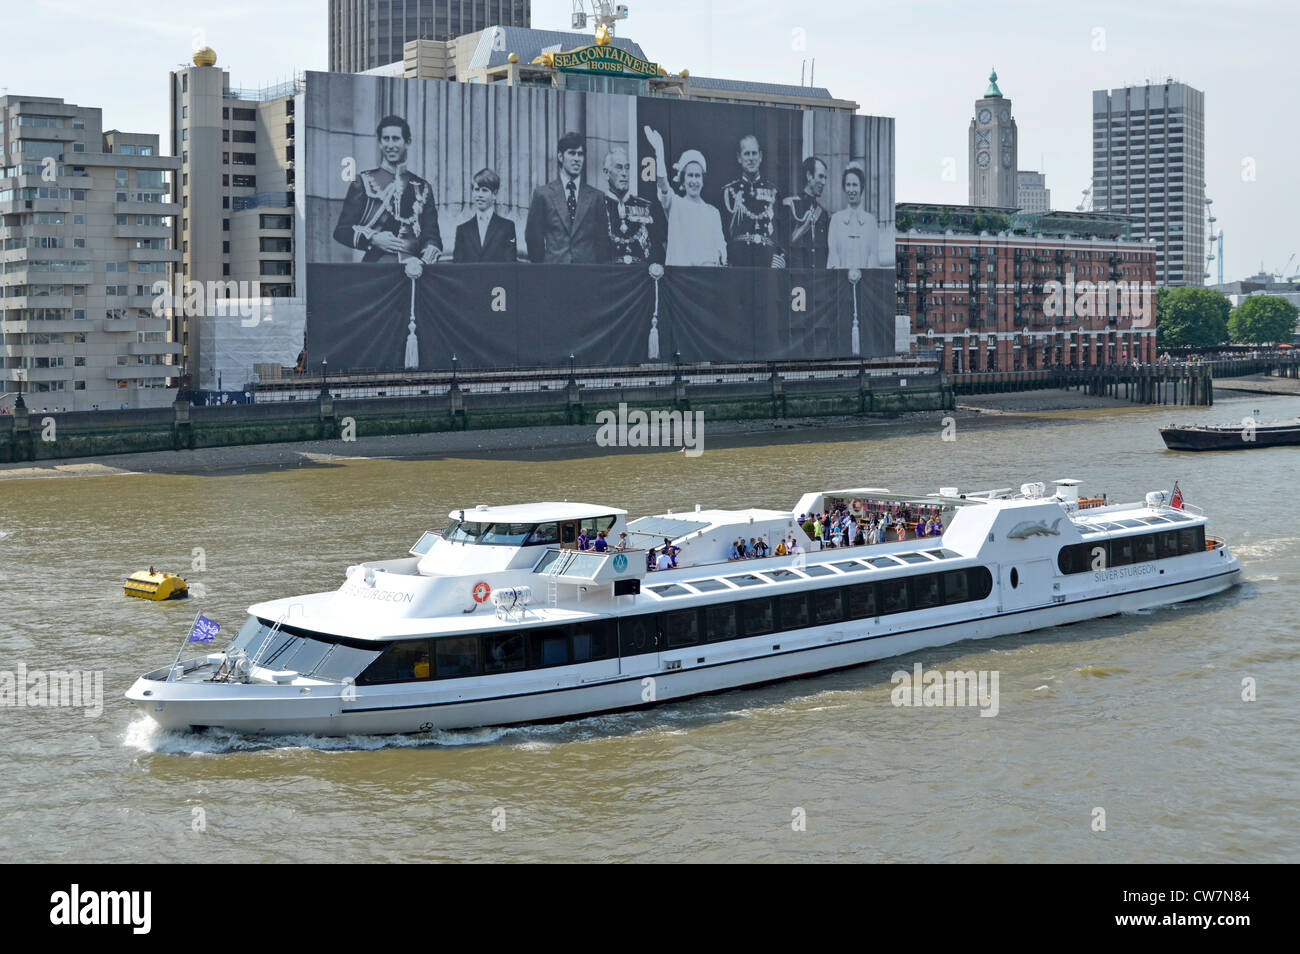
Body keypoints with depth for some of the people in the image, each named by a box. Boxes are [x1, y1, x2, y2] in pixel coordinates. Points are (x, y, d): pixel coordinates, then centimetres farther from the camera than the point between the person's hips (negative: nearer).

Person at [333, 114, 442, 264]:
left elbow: (432, 236, 12)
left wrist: (423, 262, -8)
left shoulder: (422, 188, 15)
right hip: (375, 268, -1)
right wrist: (373, 239, -9)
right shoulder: (363, 182, 9)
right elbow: (341, 231, 7)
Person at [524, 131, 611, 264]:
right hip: (553, 268, -1)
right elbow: (533, 237, 7)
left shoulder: (595, 197, 8)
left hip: (588, 272, 1)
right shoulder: (542, 193, 4)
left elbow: (602, 240, 10)